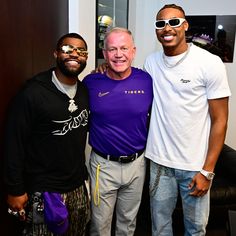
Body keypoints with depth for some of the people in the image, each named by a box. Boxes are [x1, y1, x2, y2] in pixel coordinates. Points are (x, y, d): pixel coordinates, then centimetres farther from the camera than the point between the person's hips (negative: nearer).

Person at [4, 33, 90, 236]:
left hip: (78, 188, 6)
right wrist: (15, 190, -10)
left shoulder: (86, 91, 2)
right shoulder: (33, 93, -16)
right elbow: (14, 142, -13)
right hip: (44, 192, -5)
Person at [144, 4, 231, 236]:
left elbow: (219, 120, -8)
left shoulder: (210, 63, -11)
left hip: (195, 165, -2)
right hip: (159, 161, 3)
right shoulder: (151, 61, 1)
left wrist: (207, 171, -9)